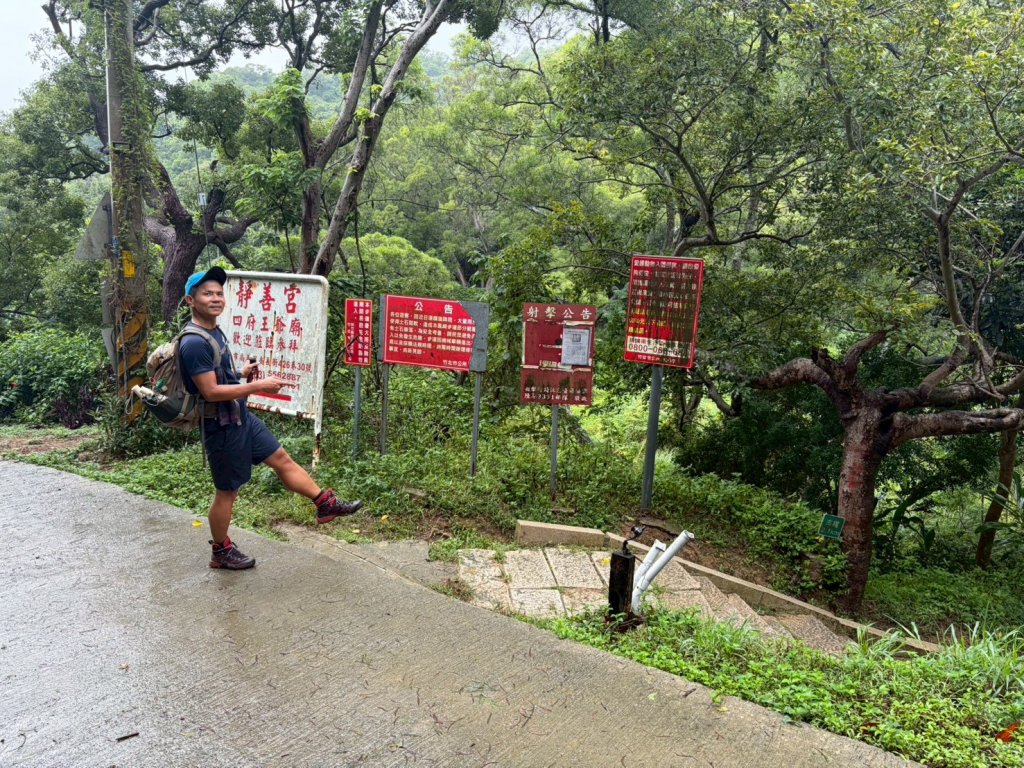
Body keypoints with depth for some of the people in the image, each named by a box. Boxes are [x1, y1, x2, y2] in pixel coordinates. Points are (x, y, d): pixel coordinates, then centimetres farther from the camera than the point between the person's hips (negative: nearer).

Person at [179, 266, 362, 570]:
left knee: (282, 459, 13)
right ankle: (221, 552, 24)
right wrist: (258, 386, -23)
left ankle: (326, 504, 23)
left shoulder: (215, 332, 7)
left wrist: (241, 373, 3)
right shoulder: (194, 343, -23)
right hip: (222, 427, -9)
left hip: (243, 417, 9)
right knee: (227, 490, 6)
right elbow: (210, 391, -27)